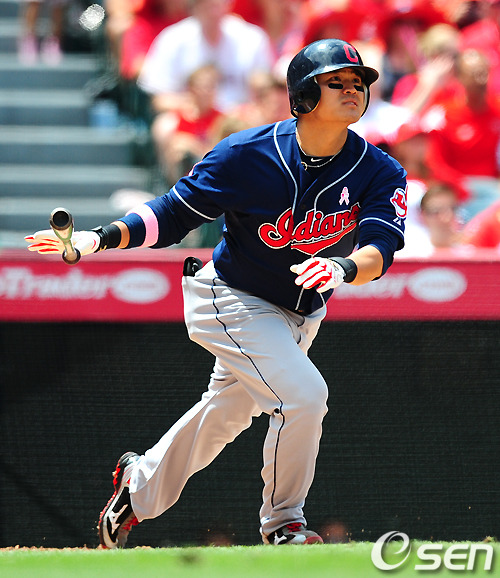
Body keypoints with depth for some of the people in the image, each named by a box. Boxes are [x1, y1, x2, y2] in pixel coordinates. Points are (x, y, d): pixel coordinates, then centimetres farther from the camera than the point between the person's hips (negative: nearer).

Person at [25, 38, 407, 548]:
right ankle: (283, 524, -2)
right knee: (302, 393, -23)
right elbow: (175, 211, -16)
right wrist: (102, 238, -29)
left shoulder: (380, 173, -16)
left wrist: (342, 268, -53)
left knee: (228, 410, 21)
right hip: (232, 300, -6)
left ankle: (140, 483, 46)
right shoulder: (248, 155, -23)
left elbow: (381, 249, -30)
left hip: (301, 314, 6)